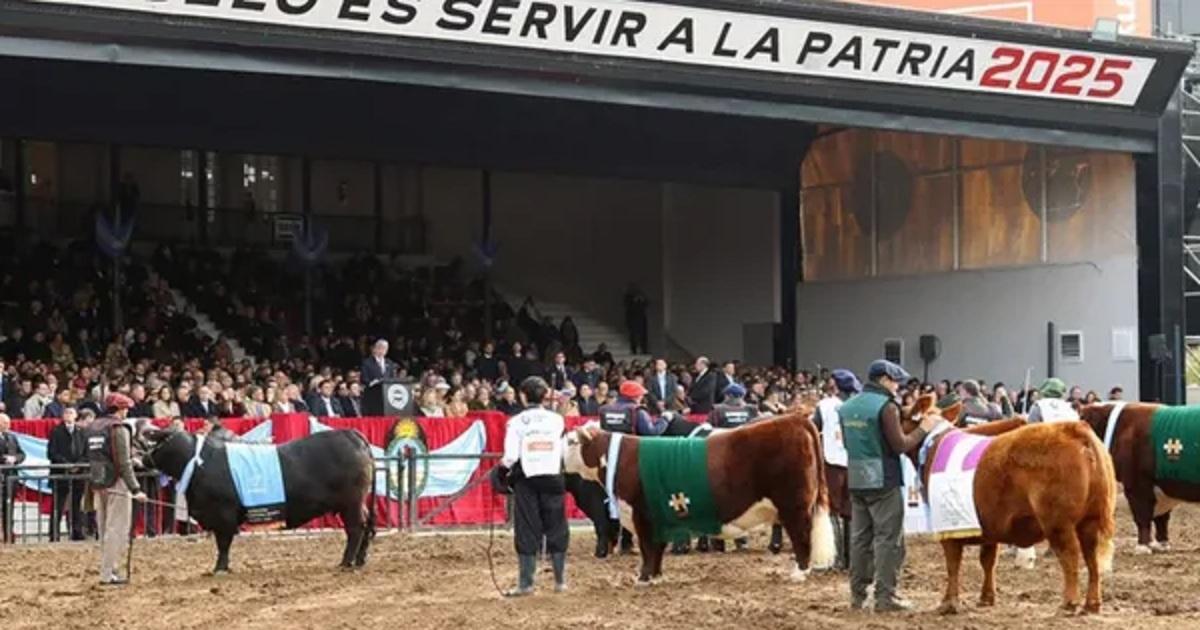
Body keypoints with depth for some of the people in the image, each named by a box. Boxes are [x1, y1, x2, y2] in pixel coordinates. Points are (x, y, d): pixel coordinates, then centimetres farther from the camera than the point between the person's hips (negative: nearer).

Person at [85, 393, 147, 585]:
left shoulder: (94, 427, 10)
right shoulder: (119, 429, -13)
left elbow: (92, 458, 15)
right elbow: (124, 463, -18)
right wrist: (135, 489, -18)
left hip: (98, 485, 8)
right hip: (116, 483, -8)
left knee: (105, 530, 14)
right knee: (116, 530, -4)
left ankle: (110, 570, 21)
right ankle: (108, 574, -6)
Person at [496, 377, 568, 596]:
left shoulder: (516, 422, -6)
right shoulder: (557, 420, 0)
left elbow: (510, 456, -11)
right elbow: (562, 448, 2)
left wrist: (503, 468, 8)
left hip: (526, 479, -2)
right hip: (552, 478, 2)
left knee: (527, 531, 3)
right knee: (556, 529, 11)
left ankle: (525, 583, 2)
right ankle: (560, 581, 14)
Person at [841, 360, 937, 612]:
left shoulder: (847, 407, 10)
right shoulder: (886, 406, -13)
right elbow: (900, 445, -14)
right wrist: (923, 429, -4)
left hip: (855, 480, 7)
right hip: (883, 480, -7)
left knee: (860, 536, 12)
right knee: (888, 538, -2)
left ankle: (858, 595, 14)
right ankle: (885, 597, -3)